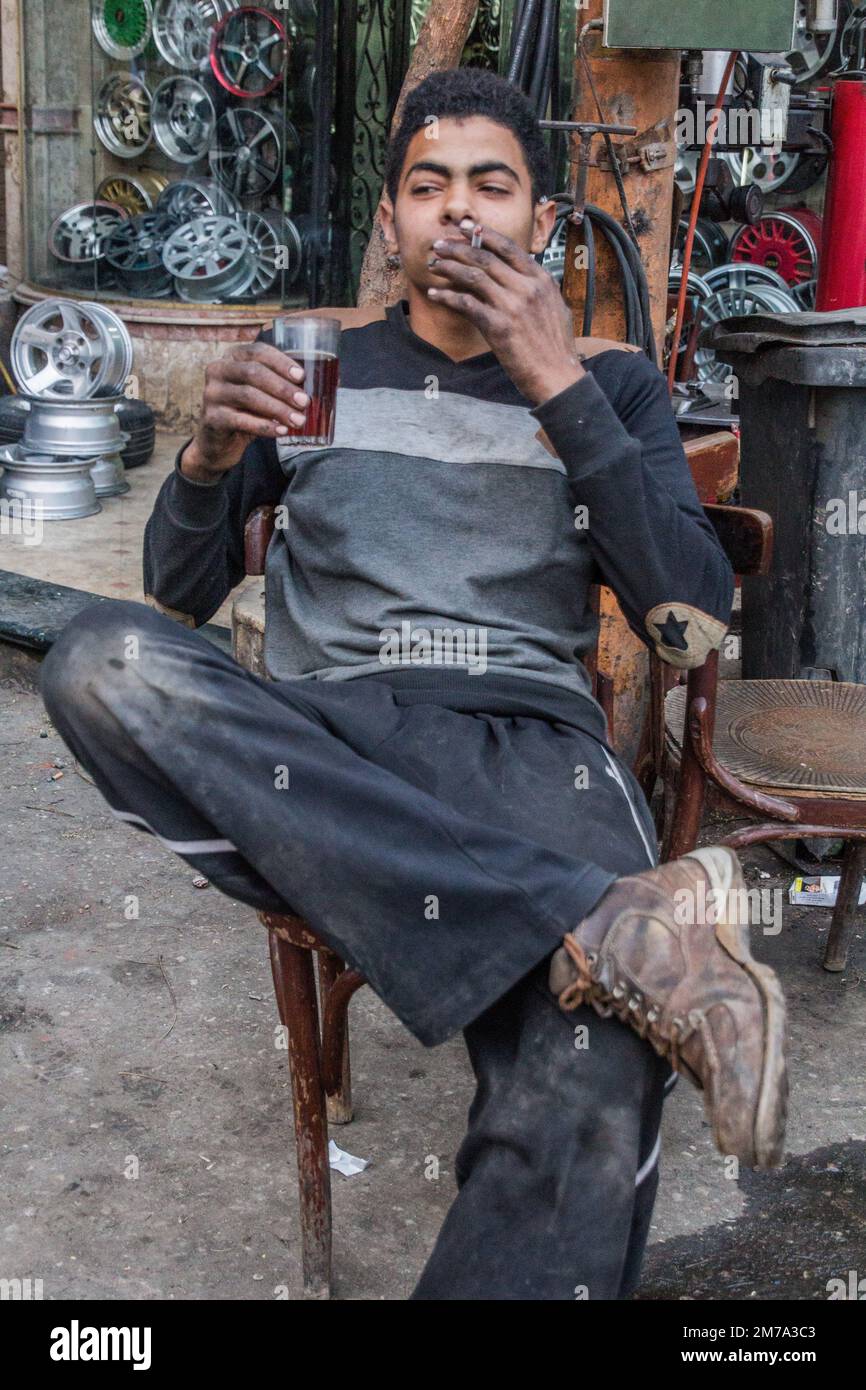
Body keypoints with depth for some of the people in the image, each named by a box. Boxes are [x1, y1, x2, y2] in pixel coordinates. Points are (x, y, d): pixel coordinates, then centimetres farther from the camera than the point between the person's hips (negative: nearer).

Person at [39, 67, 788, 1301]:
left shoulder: (610, 387, 19)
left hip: (529, 739, -2)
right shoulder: (316, 369, 22)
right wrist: (212, 454, -6)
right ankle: (598, 926, -37)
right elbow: (180, 597, 17)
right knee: (103, 661, -34)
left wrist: (561, 391, -2)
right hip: (320, 750, 3)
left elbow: (692, 626, 4)